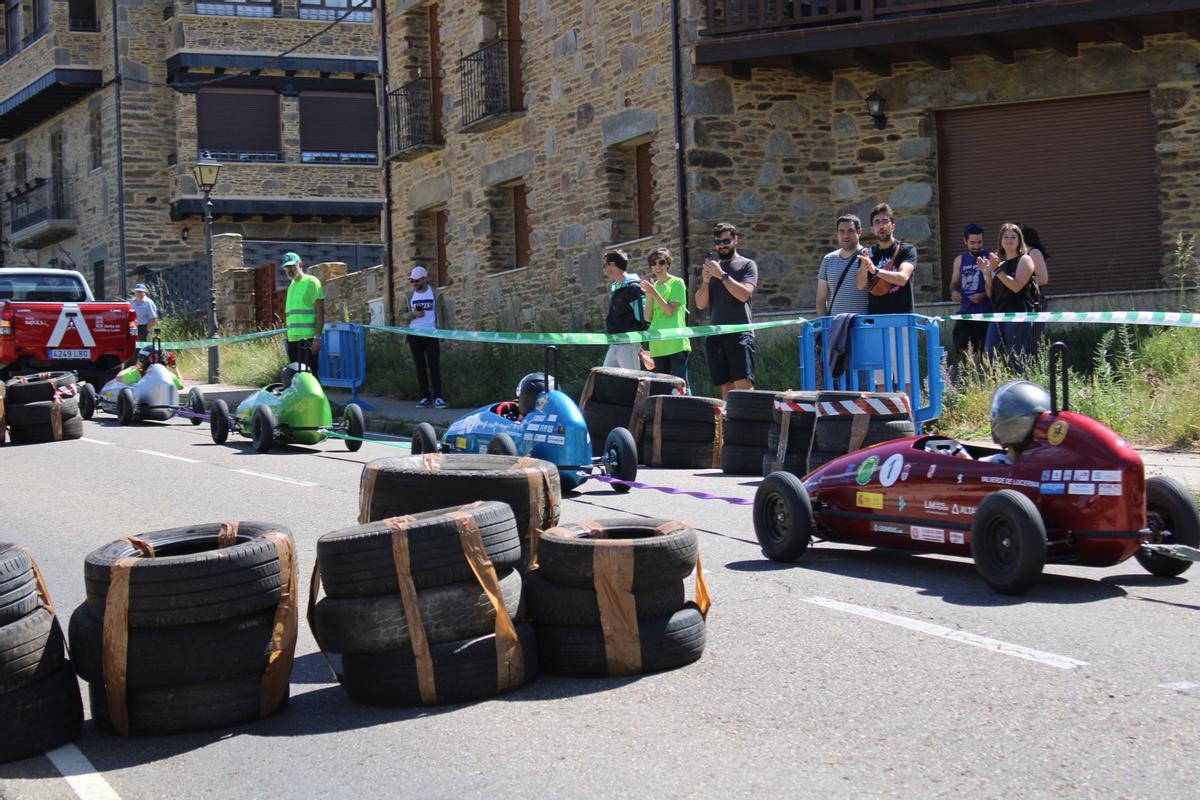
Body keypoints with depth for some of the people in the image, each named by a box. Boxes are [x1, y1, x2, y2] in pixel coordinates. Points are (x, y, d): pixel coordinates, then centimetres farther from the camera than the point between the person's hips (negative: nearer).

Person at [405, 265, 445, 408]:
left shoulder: (434, 292, 1)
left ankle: (438, 397, -10)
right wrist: (412, 314, -11)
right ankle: (425, 397, 9)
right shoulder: (410, 295, 8)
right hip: (415, 335, 3)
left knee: (434, 365, -8)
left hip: (432, 334, -3)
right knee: (420, 366, 5)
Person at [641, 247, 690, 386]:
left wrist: (655, 293, -12)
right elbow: (649, 317, 11)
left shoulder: (677, 283, 1)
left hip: (675, 342, -6)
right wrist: (649, 295, -1)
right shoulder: (652, 286, 17)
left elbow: (671, 311, -9)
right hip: (657, 343, 6)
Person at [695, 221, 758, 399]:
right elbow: (701, 304, 13)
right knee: (725, 385, 2)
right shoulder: (711, 268, 20)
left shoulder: (747, 265, 7)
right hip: (715, 334, 5)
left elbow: (744, 294, -10)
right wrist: (705, 281, -3)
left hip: (740, 332, -5)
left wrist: (722, 275, -13)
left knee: (743, 383, -17)